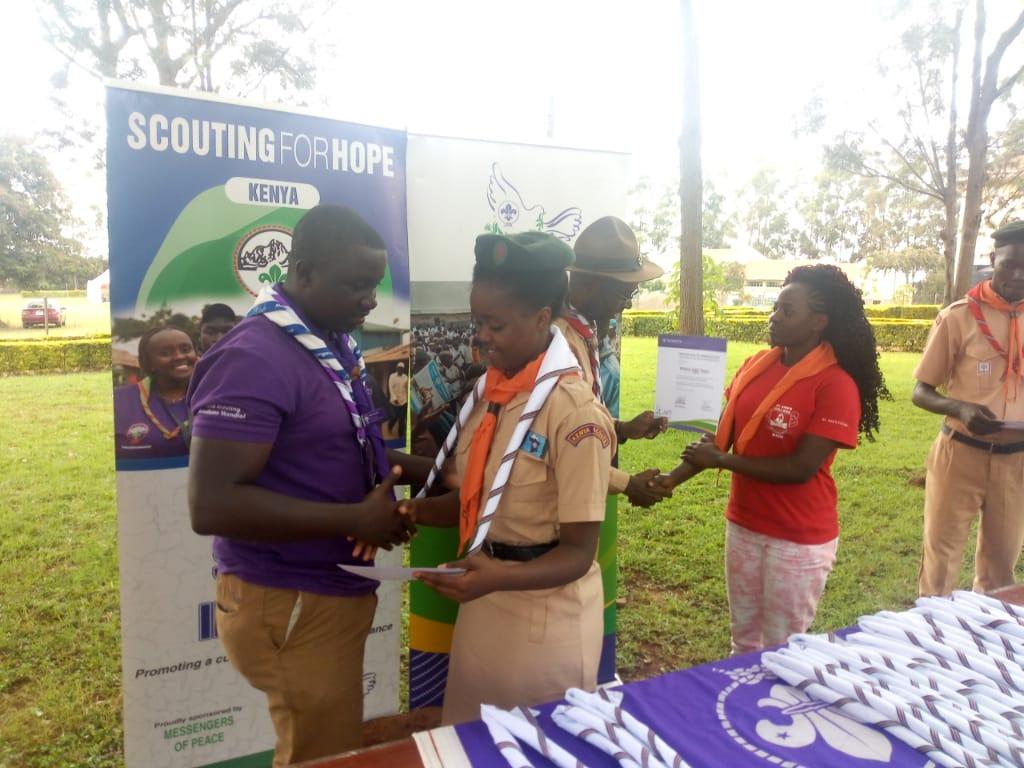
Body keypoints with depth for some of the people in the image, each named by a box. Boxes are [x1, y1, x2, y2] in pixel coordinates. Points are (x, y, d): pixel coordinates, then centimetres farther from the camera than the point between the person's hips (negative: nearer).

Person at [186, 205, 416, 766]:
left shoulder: (334, 343, 4)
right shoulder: (256, 358, -23)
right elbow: (212, 505, -28)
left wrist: (401, 470, -1)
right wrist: (355, 520, -25)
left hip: (335, 592, 9)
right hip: (291, 606, -8)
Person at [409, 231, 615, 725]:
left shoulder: (573, 411, -21)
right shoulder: (489, 391, 1)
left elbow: (578, 553, -18)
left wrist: (500, 578, -34)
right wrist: (408, 511, -7)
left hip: (546, 617, -6)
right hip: (483, 606, 7)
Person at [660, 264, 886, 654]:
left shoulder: (836, 386, -19)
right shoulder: (755, 366, 0)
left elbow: (800, 468, -22)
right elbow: (722, 435, 3)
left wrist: (721, 461, -17)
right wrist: (673, 478, -8)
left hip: (799, 539, -6)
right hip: (742, 525, 6)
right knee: (744, 638, 23)